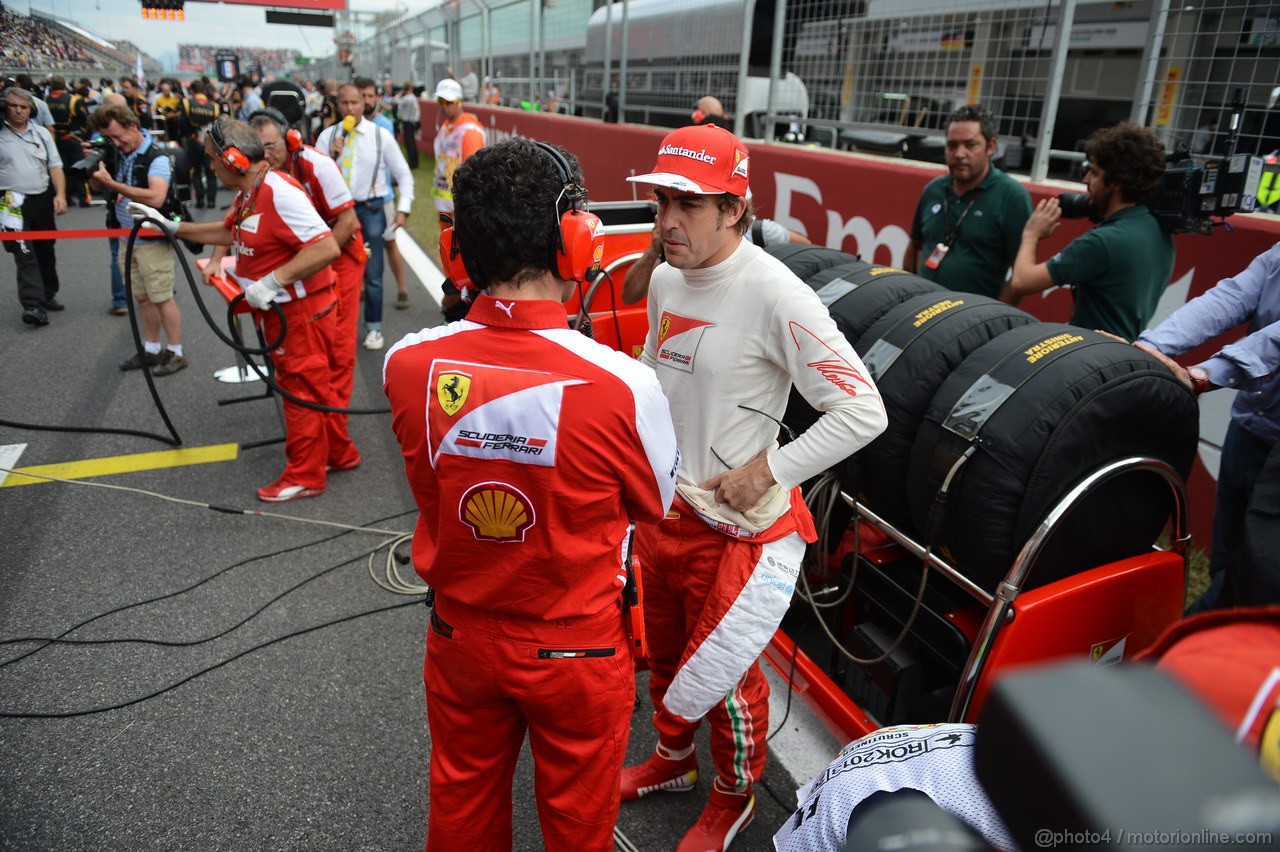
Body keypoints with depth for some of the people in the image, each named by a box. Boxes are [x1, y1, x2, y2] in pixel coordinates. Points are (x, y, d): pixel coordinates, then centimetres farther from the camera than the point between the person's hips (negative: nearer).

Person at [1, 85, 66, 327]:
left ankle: (48, 295, 29)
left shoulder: (42, 133, 8)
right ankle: (32, 305, -17)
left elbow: (55, 166, 6)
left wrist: (60, 194, -7)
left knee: (45, 251, 15)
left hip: (42, 199, 4)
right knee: (25, 253, -11)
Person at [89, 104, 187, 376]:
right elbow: (98, 186, 16)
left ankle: (176, 353, 7)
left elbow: (156, 198, -30)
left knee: (162, 298, -2)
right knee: (142, 297, 13)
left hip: (152, 241, -7)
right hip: (127, 239, 7)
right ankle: (151, 349, 23)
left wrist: (113, 184, -29)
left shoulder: (156, 157, -16)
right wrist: (94, 167, -5)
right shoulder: (116, 153, 6)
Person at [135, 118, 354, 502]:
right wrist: (173, 227, 22)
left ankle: (304, 476, 14)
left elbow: (327, 248, -32)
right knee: (314, 385, 19)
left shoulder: (280, 193, -24)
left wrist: (273, 281, -29)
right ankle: (337, 452, 34)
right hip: (282, 309, 10)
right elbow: (228, 232, 25)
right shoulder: (249, 193, 7)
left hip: (301, 312, -10)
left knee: (301, 390, 1)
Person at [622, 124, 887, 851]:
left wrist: (766, 473, -21)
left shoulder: (774, 294, -24)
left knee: (722, 677, 9)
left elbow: (864, 411, -24)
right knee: (666, 652, 25)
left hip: (736, 525, -7)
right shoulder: (664, 280, 0)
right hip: (663, 507, 7)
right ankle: (672, 760, 52)